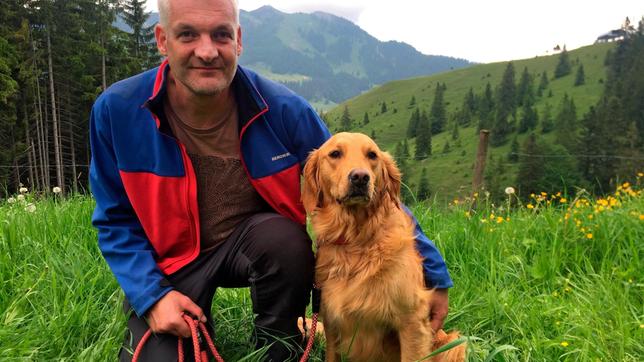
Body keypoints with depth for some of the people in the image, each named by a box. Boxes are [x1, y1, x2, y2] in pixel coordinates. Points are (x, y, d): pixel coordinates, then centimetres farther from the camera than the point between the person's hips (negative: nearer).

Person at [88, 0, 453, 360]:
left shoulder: (282, 109, -20)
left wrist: (432, 273, -11)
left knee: (287, 238, -33)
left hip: (255, 239, 0)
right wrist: (152, 296, -16)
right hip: (170, 261, 1)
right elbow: (117, 220, -3)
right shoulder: (117, 110, -17)